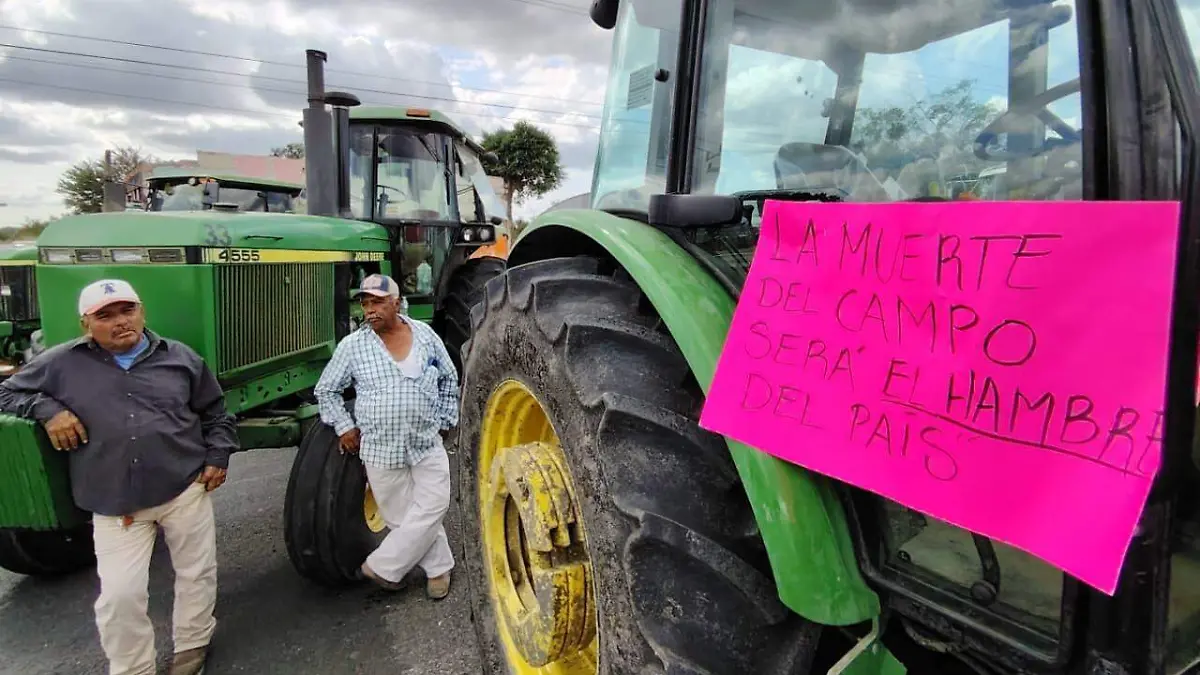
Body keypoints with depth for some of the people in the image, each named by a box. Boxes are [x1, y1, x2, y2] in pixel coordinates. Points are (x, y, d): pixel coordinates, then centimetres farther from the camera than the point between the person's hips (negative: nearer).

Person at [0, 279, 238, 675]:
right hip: (114, 505, -1)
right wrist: (47, 410, -7)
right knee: (119, 595, -1)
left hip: (187, 489, 1)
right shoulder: (62, 363, 2)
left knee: (196, 574, 13)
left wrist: (217, 456, 3)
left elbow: (214, 412, 13)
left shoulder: (180, 358, 5)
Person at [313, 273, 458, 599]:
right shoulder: (352, 345, -5)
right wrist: (344, 427, 0)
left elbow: (449, 379, 10)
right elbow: (326, 390, 7)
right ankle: (439, 567, 25)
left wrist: (446, 421, 7)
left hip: (427, 443, 1)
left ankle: (383, 566, 13)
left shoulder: (426, 335, -2)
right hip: (380, 448, -1)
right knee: (403, 516, 6)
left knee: (430, 508, -4)